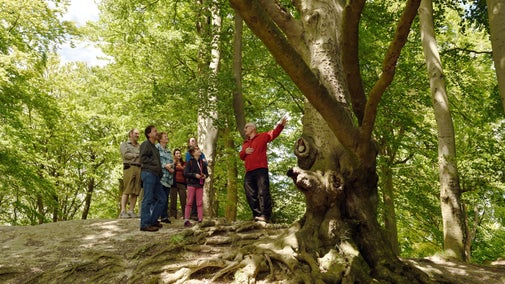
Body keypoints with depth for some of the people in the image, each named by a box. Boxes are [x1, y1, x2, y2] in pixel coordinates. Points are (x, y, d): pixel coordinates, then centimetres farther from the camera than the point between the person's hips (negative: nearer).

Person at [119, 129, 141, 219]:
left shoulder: (140, 146, 25)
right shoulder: (124, 144, 12)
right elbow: (126, 155, -4)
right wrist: (137, 155, 2)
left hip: (139, 168, 5)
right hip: (129, 167, -4)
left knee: (135, 191, -1)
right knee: (127, 191, -10)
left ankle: (131, 211, 1)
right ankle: (123, 211, -11)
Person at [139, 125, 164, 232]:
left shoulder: (154, 147, 24)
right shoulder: (146, 144, -3)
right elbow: (143, 158, -14)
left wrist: (159, 170, 9)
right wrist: (155, 164, -10)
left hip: (155, 175, 9)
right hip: (148, 173, -9)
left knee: (160, 198, 10)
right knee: (148, 199, -9)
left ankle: (153, 220, 18)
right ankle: (145, 224, -6)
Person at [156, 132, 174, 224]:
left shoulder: (168, 151, 20)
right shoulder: (156, 148, -3)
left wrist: (171, 168, 2)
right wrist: (165, 165, -15)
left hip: (168, 178, 7)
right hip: (160, 177, -7)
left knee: (166, 199, 10)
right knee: (162, 199, -12)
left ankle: (164, 217, 18)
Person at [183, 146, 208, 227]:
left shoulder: (202, 163, 10)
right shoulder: (189, 162, -4)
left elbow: (206, 173, 17)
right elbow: (185, 173, -9)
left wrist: (205, 176, -5)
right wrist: (194, 175, -18)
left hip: (200, 185, 5)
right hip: (191, 184, -5)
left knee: (200, 203, 6)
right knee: (189, 202, -1)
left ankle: (200, 220, 9)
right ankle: (186, 220, 3)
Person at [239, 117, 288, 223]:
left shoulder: (262, 137, 11)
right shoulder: (245, 143, 29)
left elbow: (274, 133, -2)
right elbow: (241, 156, 28)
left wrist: (281, 125, -20)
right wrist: (245, 152, 5)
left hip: (260, 169, -7)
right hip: (249, 172, 7)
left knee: (263, 192, -14)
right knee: (250, 194, 2)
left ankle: (266, 216, -18)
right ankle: (257, 215, 7)